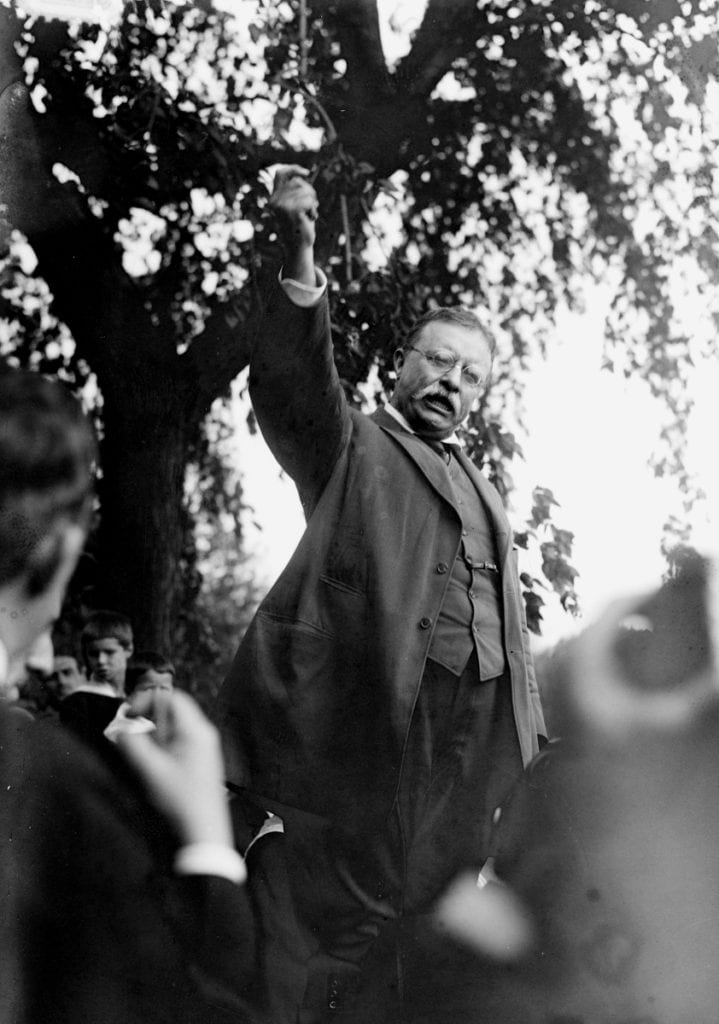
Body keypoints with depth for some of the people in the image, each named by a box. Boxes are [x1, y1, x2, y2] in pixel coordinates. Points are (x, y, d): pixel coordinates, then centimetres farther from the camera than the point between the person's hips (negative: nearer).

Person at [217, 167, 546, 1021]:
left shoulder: (482, 491, 28)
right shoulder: (350, 447, 10)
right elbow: (288, 383, -11)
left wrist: (528, 741, 17)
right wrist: (300, 261, -26)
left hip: (476, 731, 6)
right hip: (377, 715, -6)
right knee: (361, 934, -7)